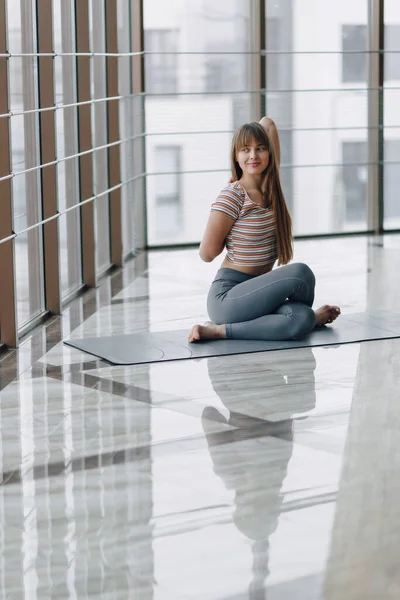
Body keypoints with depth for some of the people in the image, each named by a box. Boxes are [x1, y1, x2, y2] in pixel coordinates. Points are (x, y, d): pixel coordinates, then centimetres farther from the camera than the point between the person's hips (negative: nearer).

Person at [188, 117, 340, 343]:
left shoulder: (270, 186, 6)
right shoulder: (232, 195, -13)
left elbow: (268, 123, 17)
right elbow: (208, 253, -9)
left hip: (255, 294, 6)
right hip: (228, 297, -6)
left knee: (302, 320, -25)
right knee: (300, 272, -26)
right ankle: (315, 316, 7)